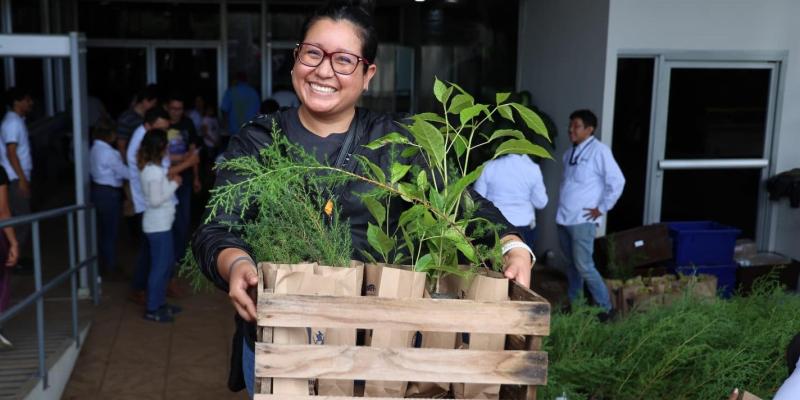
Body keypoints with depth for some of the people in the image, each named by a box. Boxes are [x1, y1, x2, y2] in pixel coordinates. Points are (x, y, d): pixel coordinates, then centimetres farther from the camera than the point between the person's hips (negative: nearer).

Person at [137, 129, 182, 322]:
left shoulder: (149, 167, 9)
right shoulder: (154, 171, -20)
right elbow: (156, 200, -23)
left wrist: (170, 181, 5)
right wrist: (174, 184, -15)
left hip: (160, 224, 10)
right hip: (158, 225, -10)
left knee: (167, 262, 18)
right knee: (160, 266, -2)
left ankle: (160, 302, 28)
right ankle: (152, 309, 7)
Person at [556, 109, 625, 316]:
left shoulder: (599, 151, -11)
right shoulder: (570, 153, 12)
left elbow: (617, 181, -15)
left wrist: (602, 208, -12)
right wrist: (562, 209, 13)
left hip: (583, 220, -7)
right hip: (564, 218, 7)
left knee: (584, 266, -7)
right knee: (572, 264, 14)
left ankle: (604, 307, 6)